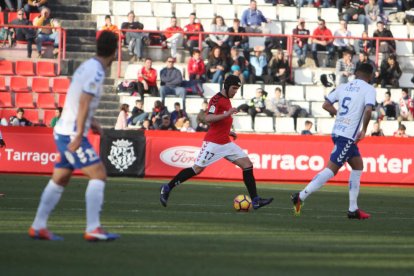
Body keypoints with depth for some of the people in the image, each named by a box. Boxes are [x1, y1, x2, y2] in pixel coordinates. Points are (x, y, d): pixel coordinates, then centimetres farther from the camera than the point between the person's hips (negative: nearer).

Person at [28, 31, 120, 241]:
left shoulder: (87, 66, 12)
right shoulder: (96, 72, -15)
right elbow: (84, 104, -21)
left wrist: (90, 122, 19)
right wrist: (79, 136, -22)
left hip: (63, 132, 9)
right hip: (73, 134, -9)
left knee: (59, 180, 13)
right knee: (98, 175, -9)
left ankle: (38, 227, 15)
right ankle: (93, 229, -13)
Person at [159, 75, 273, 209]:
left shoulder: (227, 100, 17)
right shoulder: (216, 99, -10)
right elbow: (208, 118, -25)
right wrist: (227, 114, -31)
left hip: (226, 143, 8)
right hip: (213, 142, -8)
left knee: (247, 164, -2)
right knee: (197, 169, -8)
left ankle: (255, 200, -3)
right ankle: (167, 189, 5)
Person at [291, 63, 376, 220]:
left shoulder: (344, 87, 14)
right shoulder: (369, 89, -4)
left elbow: (326, 105, 14)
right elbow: (368, 110, -20)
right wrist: (364, 130, -7)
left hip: (337, 132, 8)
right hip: (348, 136, -8)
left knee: (358, 166, 18)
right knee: (332, 169, -8)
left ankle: (353, 209, 17)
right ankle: (301, 197, -14)